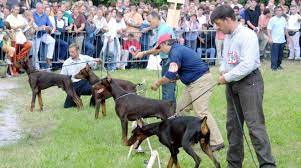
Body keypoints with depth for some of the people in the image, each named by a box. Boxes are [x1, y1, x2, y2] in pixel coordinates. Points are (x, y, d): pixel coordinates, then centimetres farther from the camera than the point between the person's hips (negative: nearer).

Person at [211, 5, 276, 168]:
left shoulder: (247, 35, -16)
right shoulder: (228, 37, 11)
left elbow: (247, 65, -24)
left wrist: (227, 77, -15)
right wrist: (223, 72, 2)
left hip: (249, 82, -9)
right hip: (232, 83, 9)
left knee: (255, 125, -12)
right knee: (233, 125, 12)